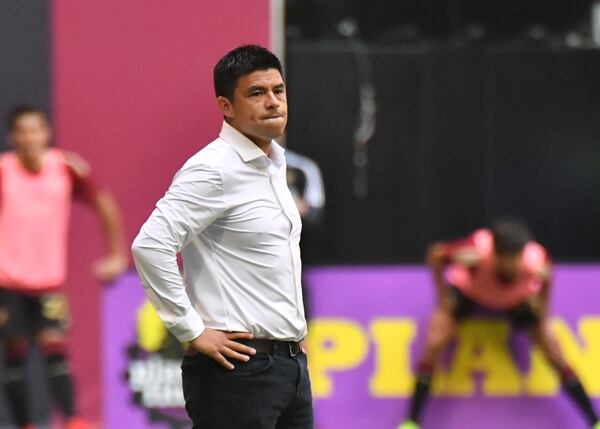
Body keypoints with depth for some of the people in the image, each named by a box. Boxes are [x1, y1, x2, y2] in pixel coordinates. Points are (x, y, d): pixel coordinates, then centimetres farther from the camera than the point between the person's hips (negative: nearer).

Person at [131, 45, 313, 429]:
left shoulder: (275, 162, 15)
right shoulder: (214, 169, -13)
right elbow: (151, 246, -23)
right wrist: (193, 331, -19)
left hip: (291, 363, 9)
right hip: (238, 368, -9)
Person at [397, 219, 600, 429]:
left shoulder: (537, 262, -40)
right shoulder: (475, 252, -46)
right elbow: (435, 254, -24)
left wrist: (542, 314, -14)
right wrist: (443, 295, -19)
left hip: (517, 299, 1)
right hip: (468, 291, -1)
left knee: (556, 356, -3)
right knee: (434, 345, -19)